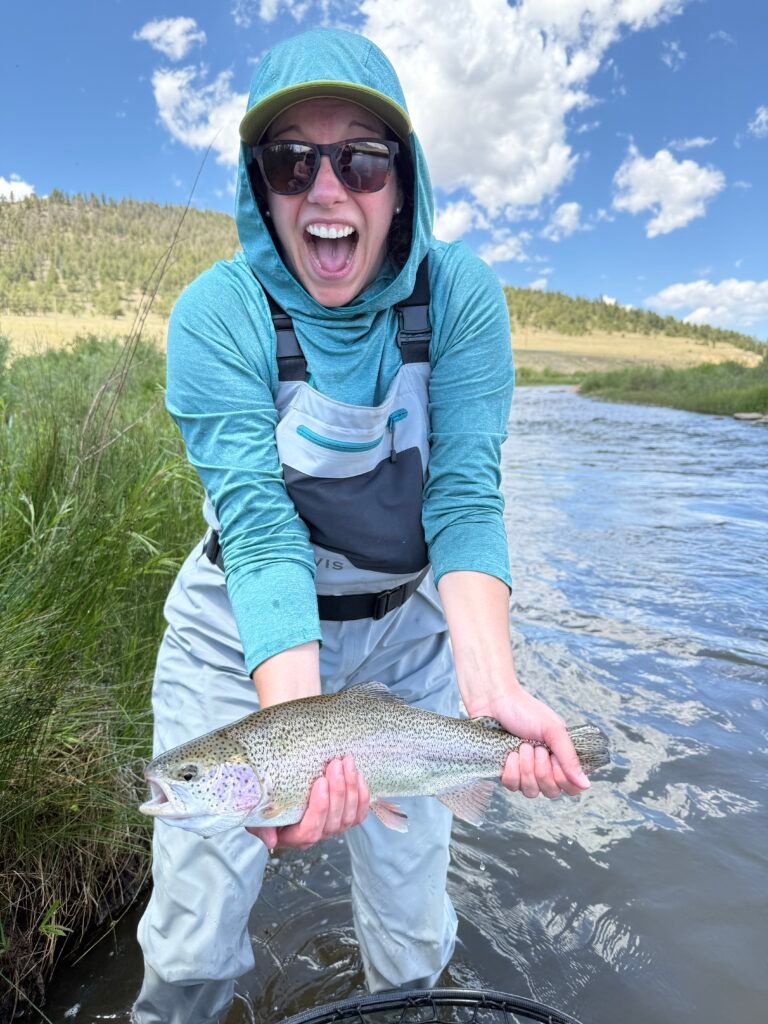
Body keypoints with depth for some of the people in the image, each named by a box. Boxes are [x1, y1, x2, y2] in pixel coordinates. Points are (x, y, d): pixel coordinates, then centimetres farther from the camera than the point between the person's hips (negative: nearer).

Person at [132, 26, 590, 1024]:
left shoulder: (460, 294, -12)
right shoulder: (218, 315, -16)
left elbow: (465, 498, -19)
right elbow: (259, 527, -24)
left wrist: (492, 689, -33)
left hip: (407, 630, 2)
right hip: (243, 634, -1)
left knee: (413, 941, 13)